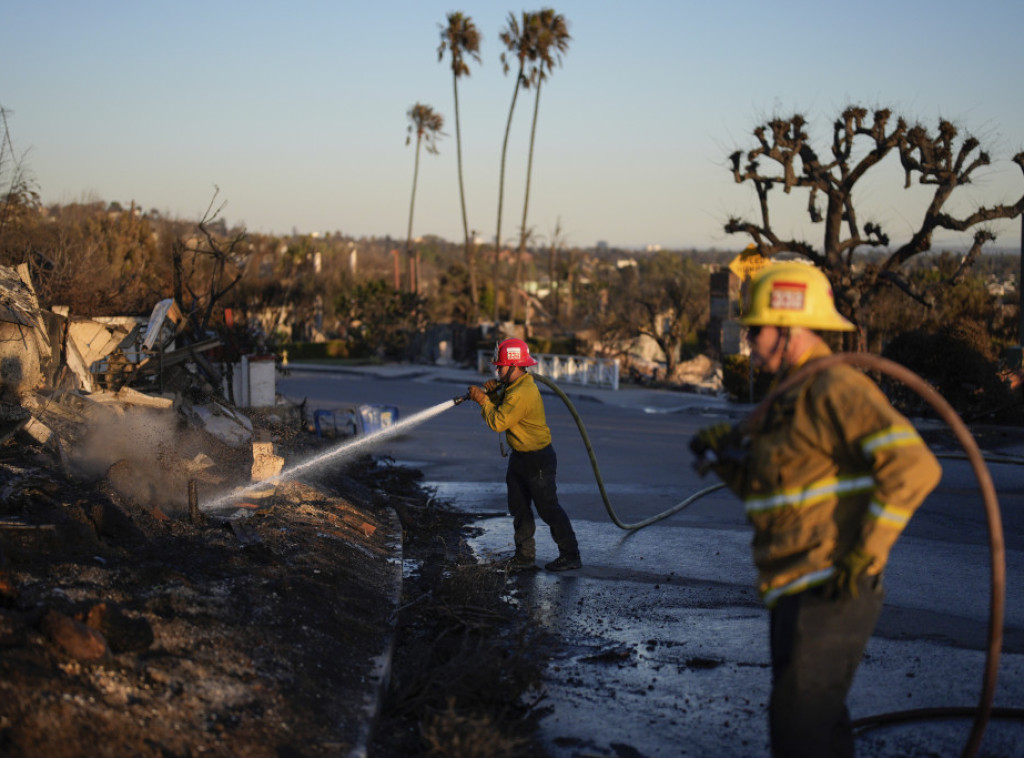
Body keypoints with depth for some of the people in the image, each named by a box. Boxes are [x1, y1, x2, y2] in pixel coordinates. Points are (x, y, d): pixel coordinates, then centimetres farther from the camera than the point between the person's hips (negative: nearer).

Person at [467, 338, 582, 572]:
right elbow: (500, 408, 13)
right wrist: (492, 393, -3)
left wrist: (483, 400, -13)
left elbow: (498, 422, -24)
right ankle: (525, 556, 21)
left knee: (548, 508, -2)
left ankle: (570, 556, 7)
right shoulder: (514, 386, 7)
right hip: (519, 457, 10)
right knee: (519, 508, 13)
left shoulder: (522, 393, -26)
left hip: (538, 459, -10)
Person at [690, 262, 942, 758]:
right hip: (798, 591, 10)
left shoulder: (837, 389, -15)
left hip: (829, 592, -10)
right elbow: (764, 489, 22)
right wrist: (724, 455, 3)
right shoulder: (793, 397, 17)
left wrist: (865, 555, -23)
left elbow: (913, 467, -25)